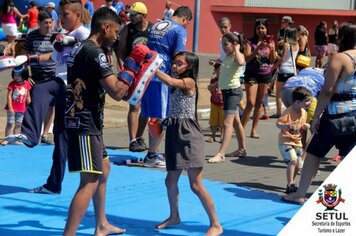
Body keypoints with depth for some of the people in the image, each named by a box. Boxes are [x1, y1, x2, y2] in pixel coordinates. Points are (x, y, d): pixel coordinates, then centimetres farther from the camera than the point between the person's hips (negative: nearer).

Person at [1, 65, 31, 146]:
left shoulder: (27, 84, 0)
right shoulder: (12, 84, -11)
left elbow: (28, 97, 9)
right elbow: (9, 96, -13)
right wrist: (10, 108, -18)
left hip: (21, 109, 4)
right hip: (12, 108, -4)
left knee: (18, 124, 9)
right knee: (10, 123, -4)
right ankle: (6, 139, 1)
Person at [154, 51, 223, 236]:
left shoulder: (189, 82, -11)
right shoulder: (176, 85, 15)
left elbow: (170, 82, -27)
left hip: (188, 135, -8)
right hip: (174, 133, 8)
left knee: (196, 185, -7)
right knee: (170, 181, 16)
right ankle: (174, 216, 36)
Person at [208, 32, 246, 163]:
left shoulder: (238, 55, -12)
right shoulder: (227, 57, 13)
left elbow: (241, 62, -38)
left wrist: (237, 49, -24)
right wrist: (215, 85, 29)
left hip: (233, 91, -10)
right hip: (226, 91, 10)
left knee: (227, 123, -15)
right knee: (236, 121, 19)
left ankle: (221, 154, -21)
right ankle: (242, 149, 32)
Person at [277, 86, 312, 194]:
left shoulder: (304, 112, 4)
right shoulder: (289, 111, -19)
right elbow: (278, 123, -18)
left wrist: (305, 127, -5)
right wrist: (286, 126, -37)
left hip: (297, 141, 8)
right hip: (286, 140, -7)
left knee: (298, 164, 8)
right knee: (292, 160, -20)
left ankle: (291, 184, 27)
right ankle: (290, 185, -15)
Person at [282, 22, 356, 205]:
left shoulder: (340, 58, -12)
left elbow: (327, 91, -15)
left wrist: (316, 117, -11)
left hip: (338, 113, -6)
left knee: (313, 153, 6)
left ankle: (300, 194, 11)